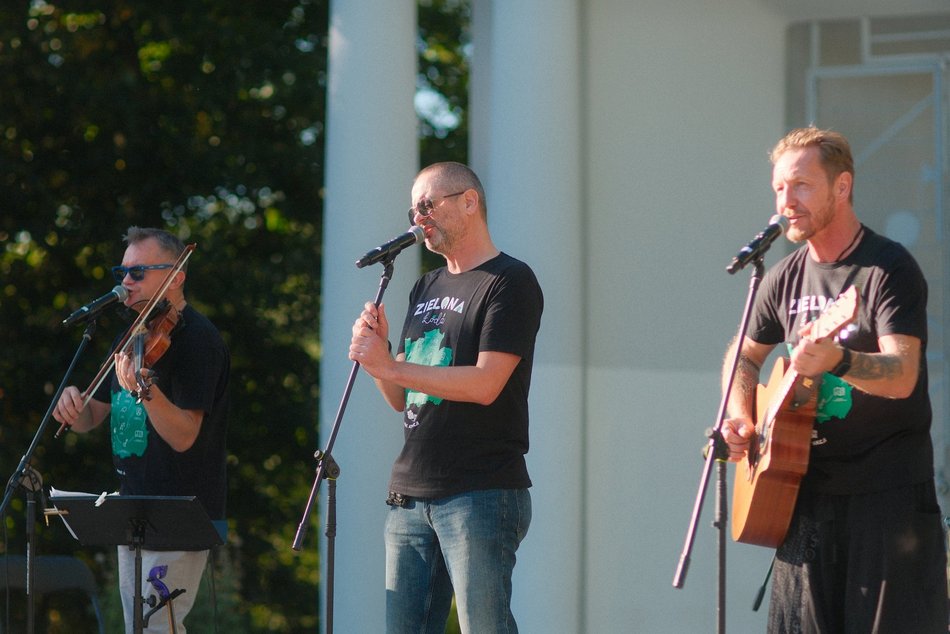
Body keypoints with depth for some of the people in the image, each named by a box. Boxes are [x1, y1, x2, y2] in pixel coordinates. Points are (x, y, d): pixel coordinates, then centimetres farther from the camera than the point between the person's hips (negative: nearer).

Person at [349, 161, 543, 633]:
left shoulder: (509, 282, -5)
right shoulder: (426, 289, 20)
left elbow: (485, 384, -16)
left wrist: (390, 366, -14)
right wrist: (374, 351, 0)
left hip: (480, 494, -8)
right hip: (411, 496, 8)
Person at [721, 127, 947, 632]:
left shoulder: (889, 269, -11)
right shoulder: (786, 277, 9)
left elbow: (902, 376, -23)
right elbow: (745, 356, 25)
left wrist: (837, 360, -42)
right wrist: (741, 419, 5)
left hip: (888, 494, -6)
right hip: (809, 490, 6)